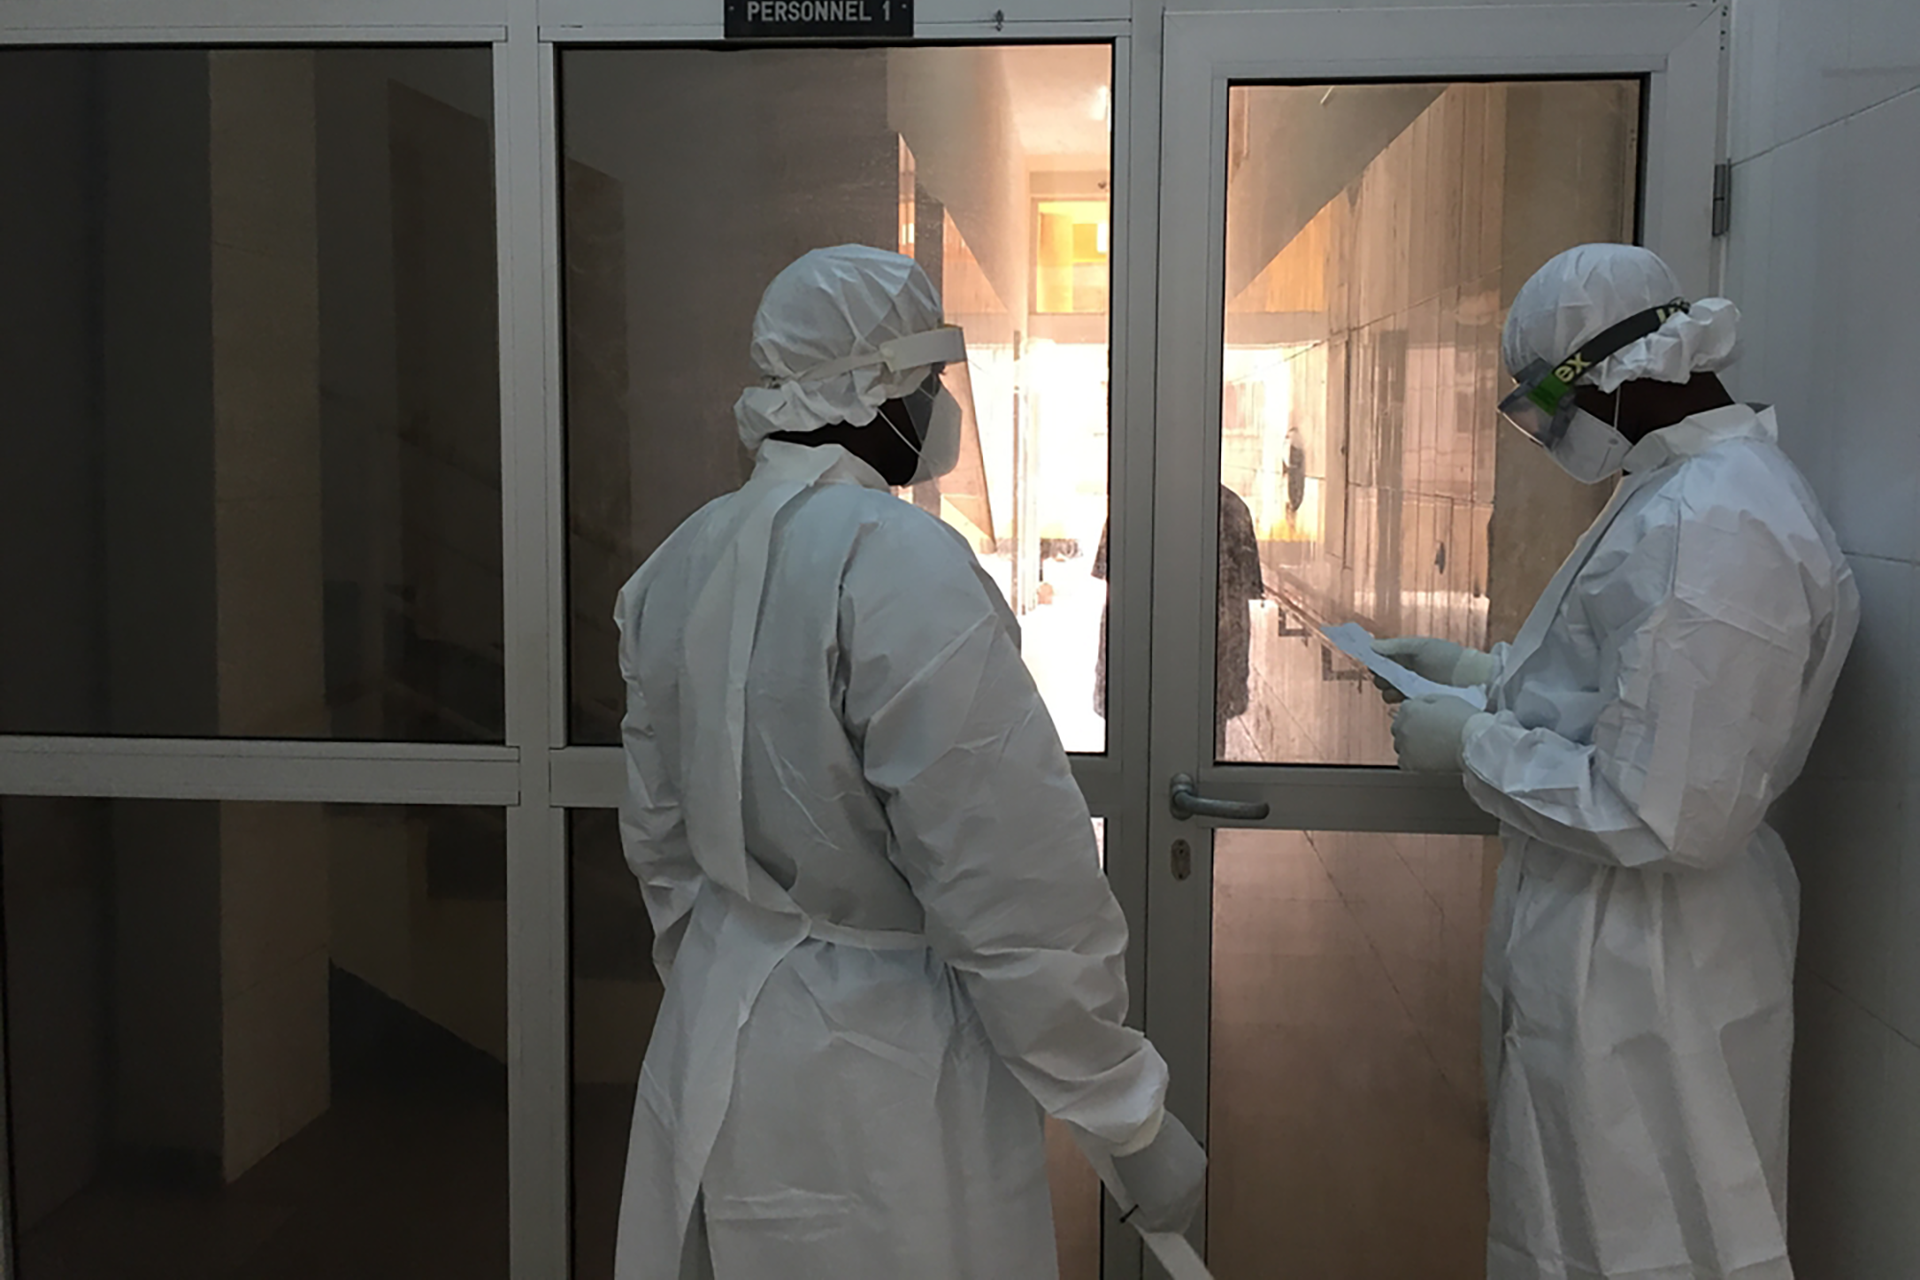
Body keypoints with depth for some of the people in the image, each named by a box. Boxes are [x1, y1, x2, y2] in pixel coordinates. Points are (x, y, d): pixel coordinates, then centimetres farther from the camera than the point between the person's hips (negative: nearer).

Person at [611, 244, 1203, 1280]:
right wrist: (1131, 1125, -13)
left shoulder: (679, 564, 2)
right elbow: (1016, 892, -23)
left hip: (710, 1045, 7)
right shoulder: (905, 569, -22)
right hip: (879, 1088, -7)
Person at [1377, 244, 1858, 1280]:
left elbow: (1669, 816, -29)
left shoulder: (1709, 529, -26)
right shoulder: (1697, 488, 7)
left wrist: (1473, 745, -18)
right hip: (1603, 953, 10)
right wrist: (1480, 670, 12)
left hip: (1639, 978, -10)